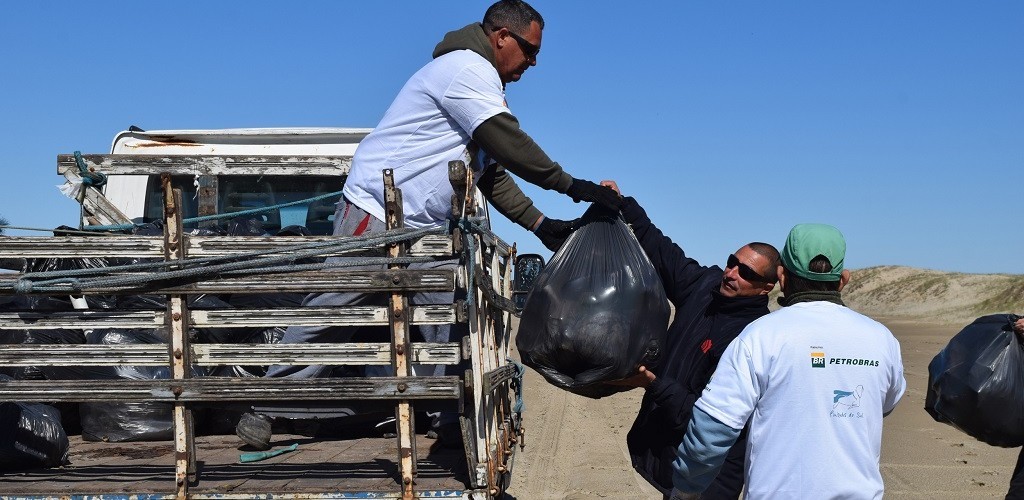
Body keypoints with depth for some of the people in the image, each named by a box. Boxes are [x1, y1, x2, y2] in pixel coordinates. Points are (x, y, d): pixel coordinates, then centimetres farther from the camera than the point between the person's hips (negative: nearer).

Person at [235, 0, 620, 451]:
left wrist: (538, 223, 10)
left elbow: (491, 172, 18)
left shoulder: (481, 85, 19)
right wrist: (573, 187, -18)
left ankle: (456, 416, 7)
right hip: (375, 213, -10)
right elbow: (509, 143, -21)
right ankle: (265, 409, 4)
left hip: (426, 230, 10)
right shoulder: (468, 69, -12)